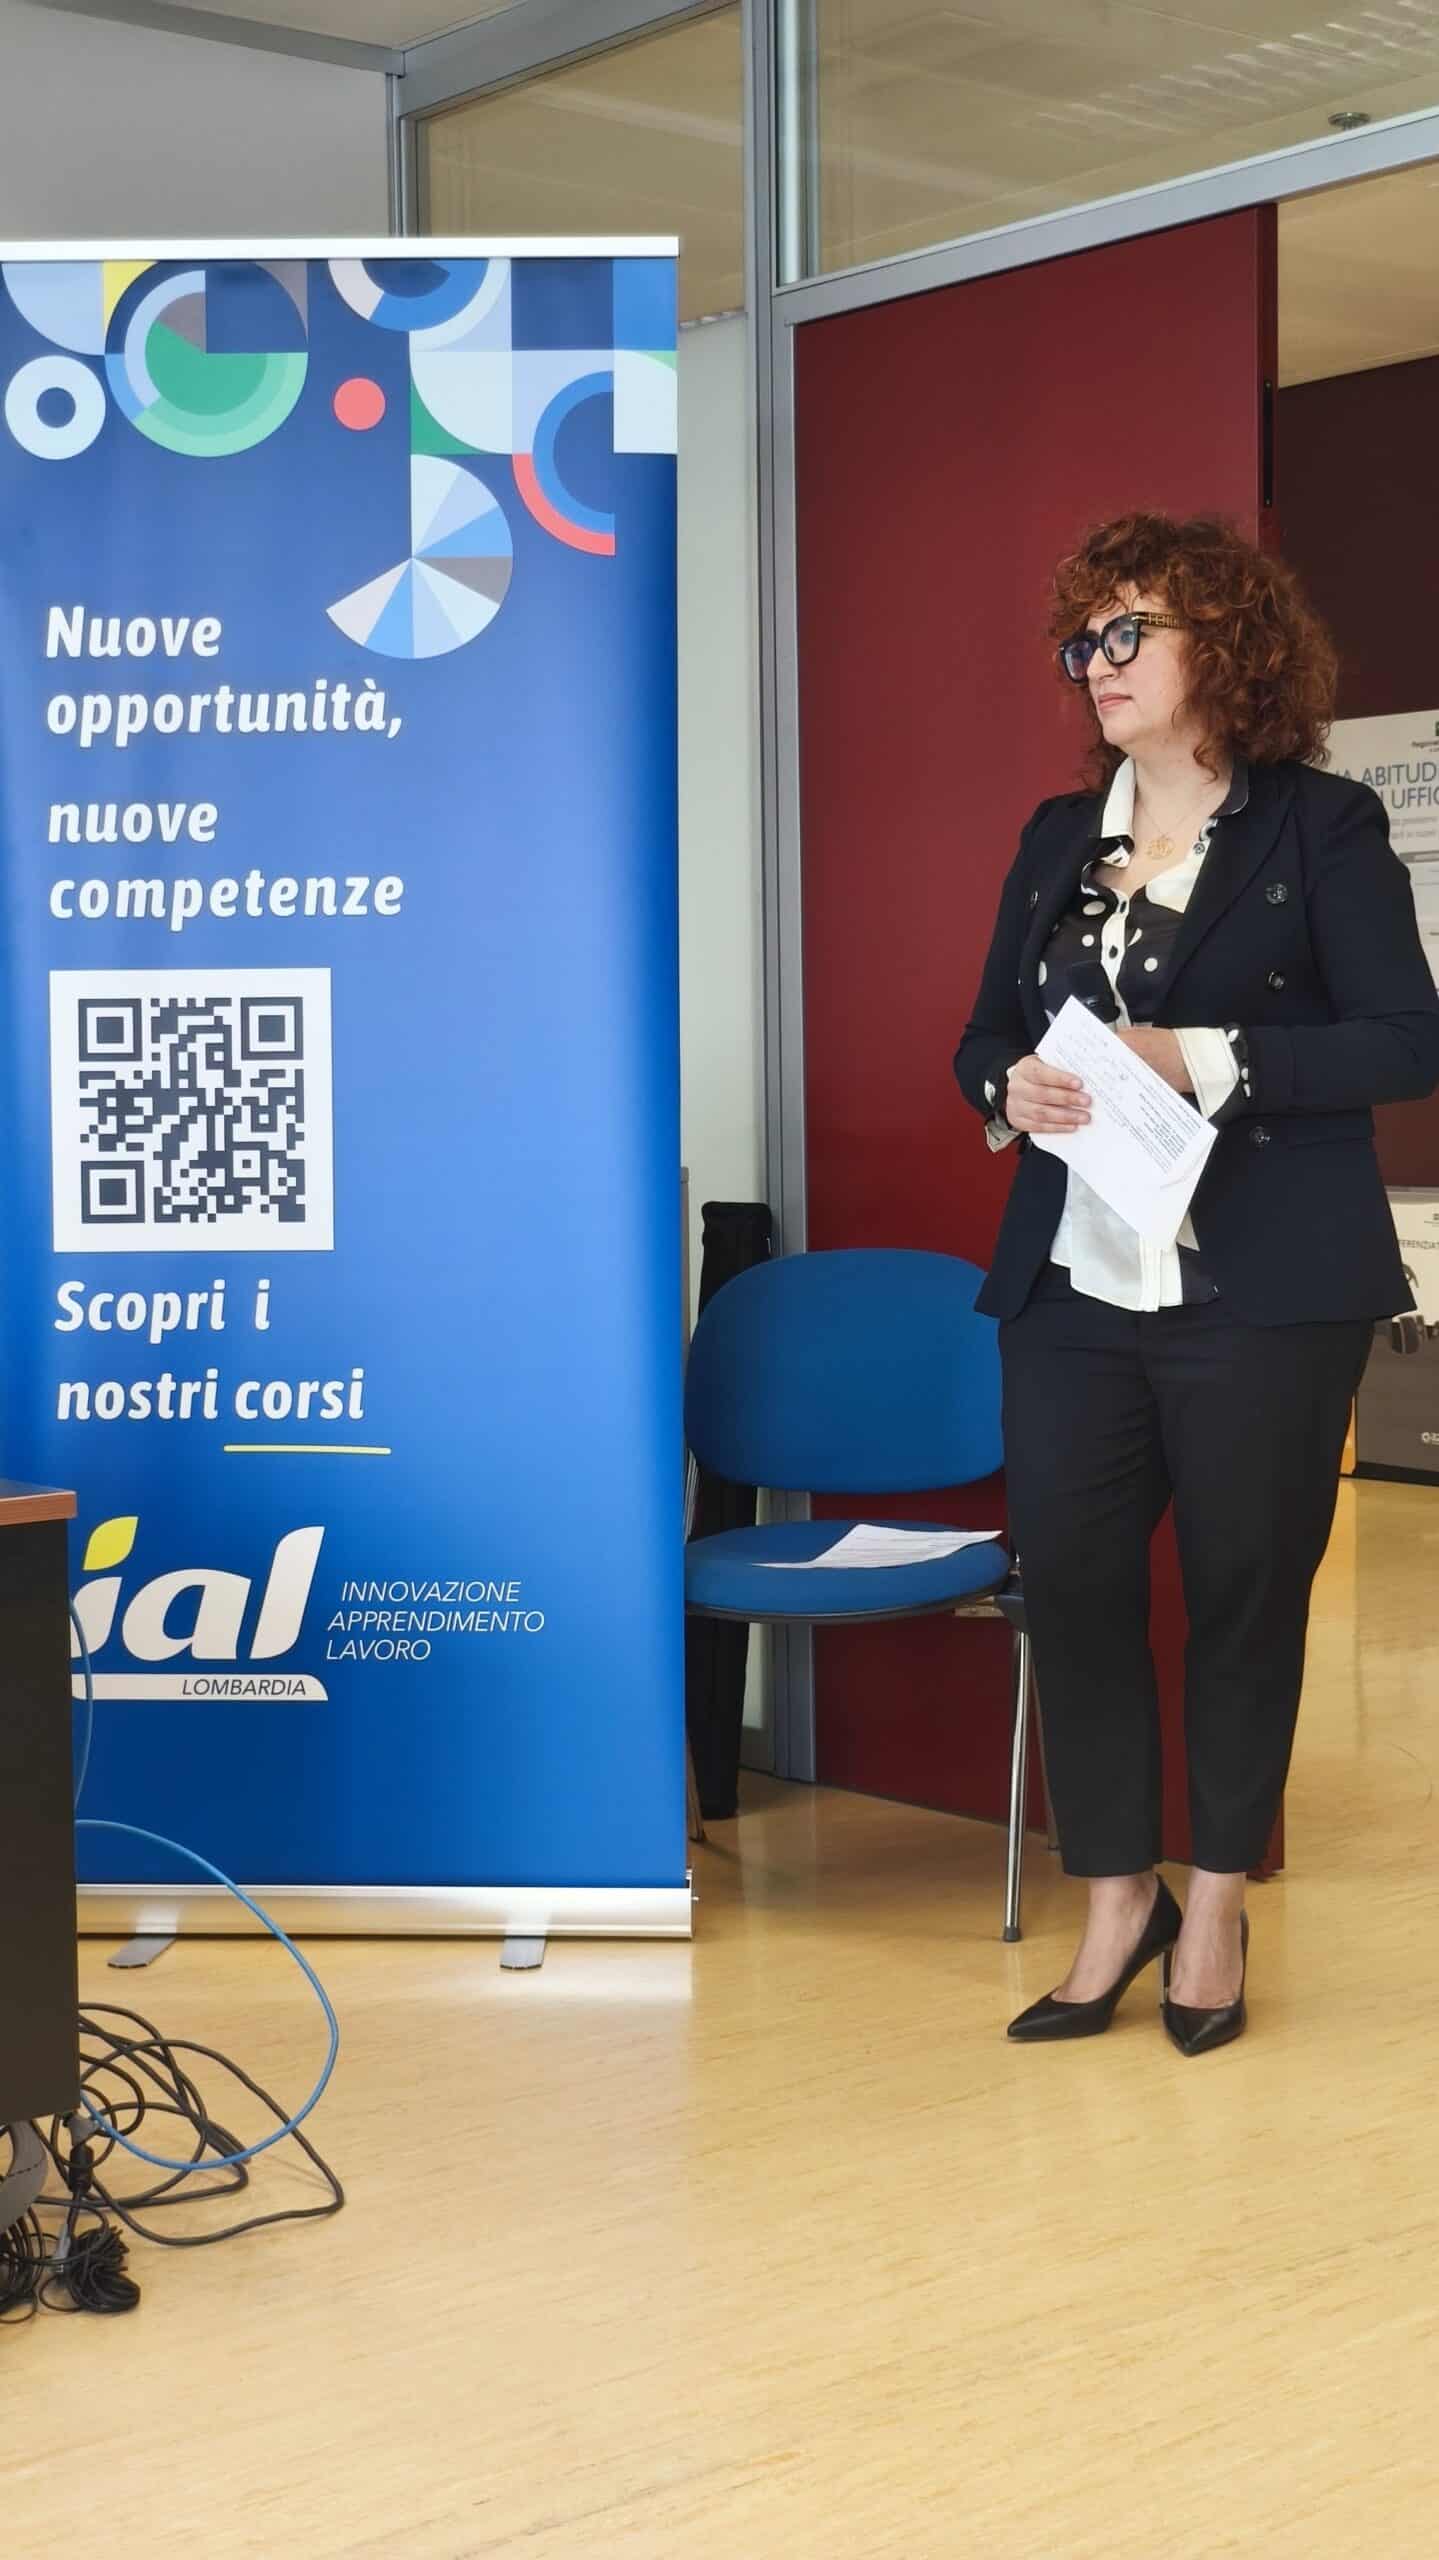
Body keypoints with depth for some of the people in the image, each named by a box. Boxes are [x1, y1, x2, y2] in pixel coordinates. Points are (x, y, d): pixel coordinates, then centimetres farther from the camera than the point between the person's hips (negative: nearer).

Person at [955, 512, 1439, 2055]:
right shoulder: (1058, 839, 14)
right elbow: (986, 1033, 16)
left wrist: (1202, 1059, -18)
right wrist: (1011, 1089, -7)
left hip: (1262, 1291, -4)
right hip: (1073, 1283, 5)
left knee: (1244, 1587, 6)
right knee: (1067, 1578, 2)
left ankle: (1215, 1905, 22)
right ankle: (1118, 1900, 18)